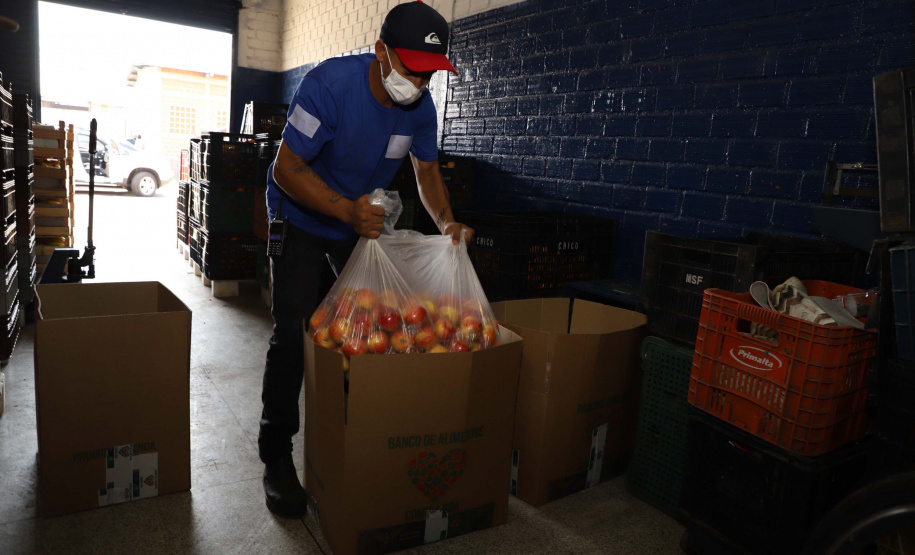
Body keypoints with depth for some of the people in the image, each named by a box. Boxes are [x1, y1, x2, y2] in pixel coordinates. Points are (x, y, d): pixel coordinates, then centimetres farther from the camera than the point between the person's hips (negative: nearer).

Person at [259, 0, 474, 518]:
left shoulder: (421, 105, -11)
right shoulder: (330, 84, -28)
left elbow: (427, 170, 3)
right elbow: (287, 170, -25)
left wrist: (448, 222, -15)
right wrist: (347, 212, -39)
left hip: (364, 218, 5)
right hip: (302, 217, -5)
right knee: (295, 334, -11)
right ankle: (277, 457, 5)